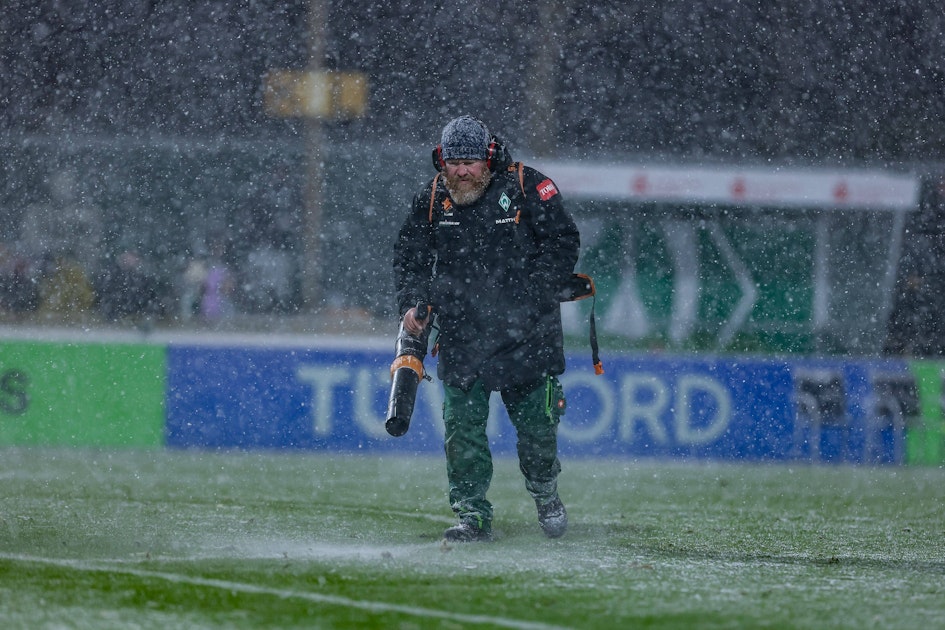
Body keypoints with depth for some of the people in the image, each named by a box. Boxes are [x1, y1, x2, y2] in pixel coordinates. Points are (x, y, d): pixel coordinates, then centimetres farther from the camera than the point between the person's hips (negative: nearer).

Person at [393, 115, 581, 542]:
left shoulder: (527, 189, -6)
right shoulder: (431, 202, 3)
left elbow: (562, 243, -2)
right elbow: (410, 257, 13)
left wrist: (530, 292, -12)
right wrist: (412, 304, -2)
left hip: (526, 333, -2)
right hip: (460, 335, 2)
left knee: (536, 422, 4)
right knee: (462, 424, -6)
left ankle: (544, 491, 31)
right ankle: (472, 514, 1)